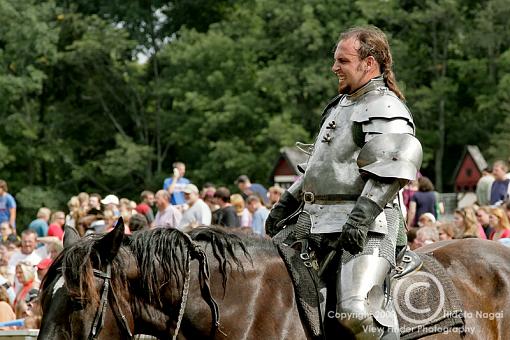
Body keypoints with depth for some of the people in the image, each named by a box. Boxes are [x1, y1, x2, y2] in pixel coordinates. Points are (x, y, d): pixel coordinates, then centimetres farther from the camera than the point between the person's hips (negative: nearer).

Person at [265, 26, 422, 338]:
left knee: (356, 312, -28)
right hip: (313, 220, 10)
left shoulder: (386, 109, -7)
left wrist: (361, 216, -29)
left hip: (364, 229, -9)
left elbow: (390, 171, -20)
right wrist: (287, 203, 25)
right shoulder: (341, 105, 22)